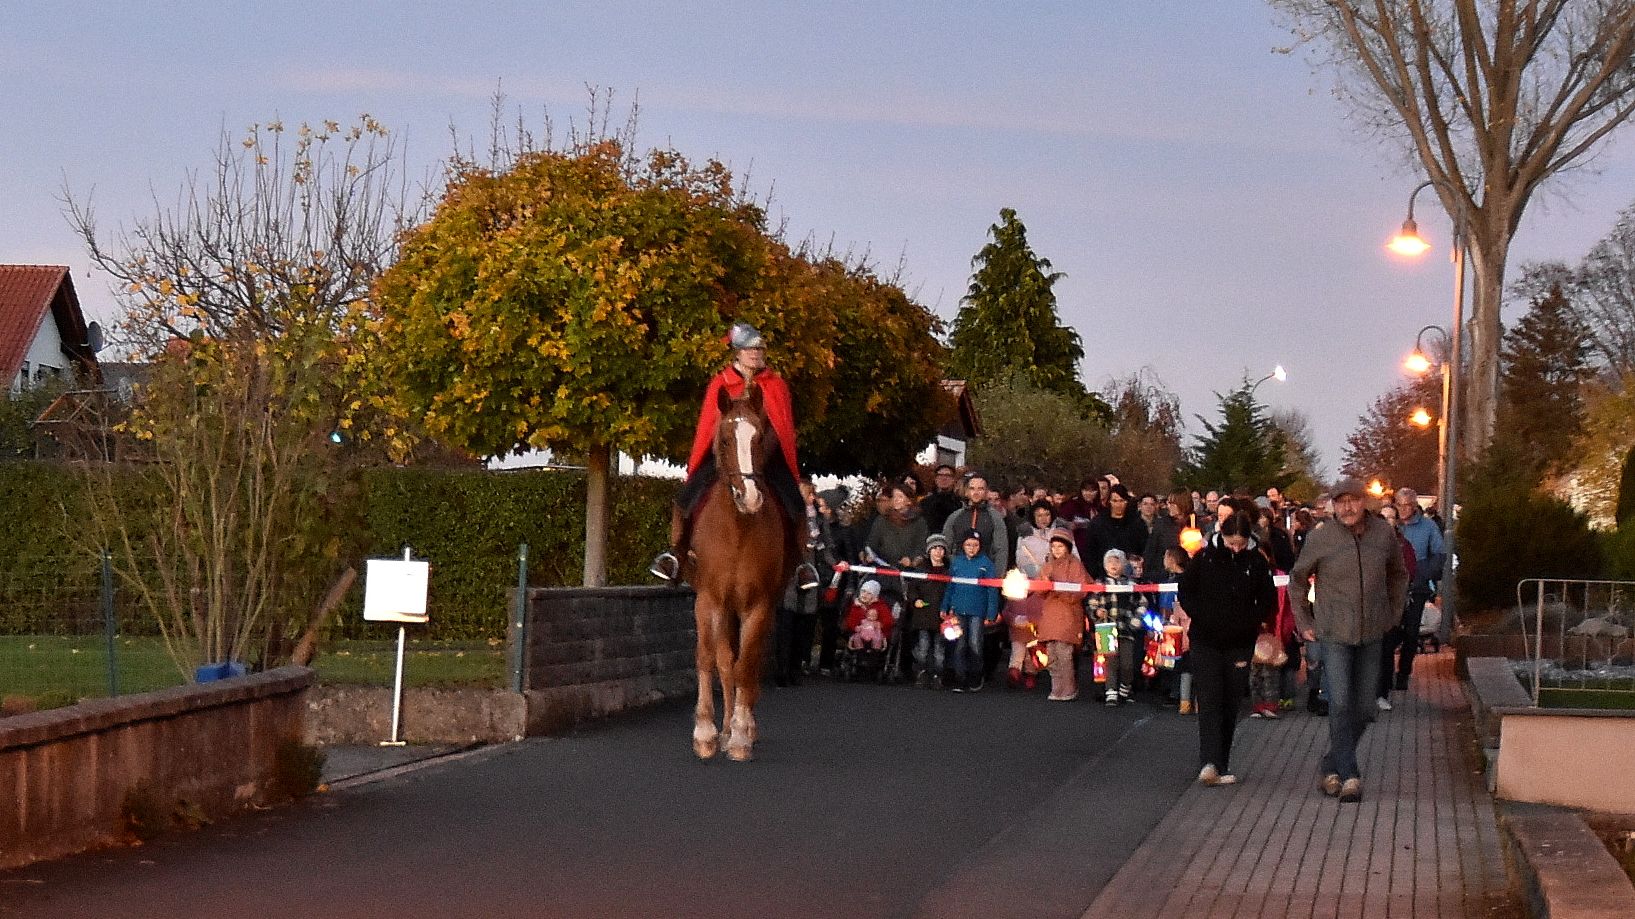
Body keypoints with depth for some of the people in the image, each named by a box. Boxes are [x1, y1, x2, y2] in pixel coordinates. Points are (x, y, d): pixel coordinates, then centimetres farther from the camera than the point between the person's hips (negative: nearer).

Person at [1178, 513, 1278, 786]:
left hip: (1239, 645, 2)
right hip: (1205, 641, -2)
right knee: (1209, 701, -12)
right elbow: (1186, 592, 6)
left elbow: (1268, 602, 7)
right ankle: (1209, 762, -22)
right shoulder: (1204, 558, -3)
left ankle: (1221, 766, 14)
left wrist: (1249, 622, -6)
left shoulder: (1256, 562, 0)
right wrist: (1202, 618, -6)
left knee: (1230, 705, 6)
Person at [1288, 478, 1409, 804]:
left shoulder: (1384, 534, 0)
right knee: (1340, 704, -12)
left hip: (1372, 634, 4)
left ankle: (1333, 765, 24)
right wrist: (1304, 623, 6)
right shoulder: (1320, 538, -8)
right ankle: (1349, 776, -8)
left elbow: (1398, 574, 19)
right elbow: (1297, 580, 7)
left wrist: (1393, 614, 14)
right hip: (1334, 633, -3)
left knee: (1363, 707, 8)